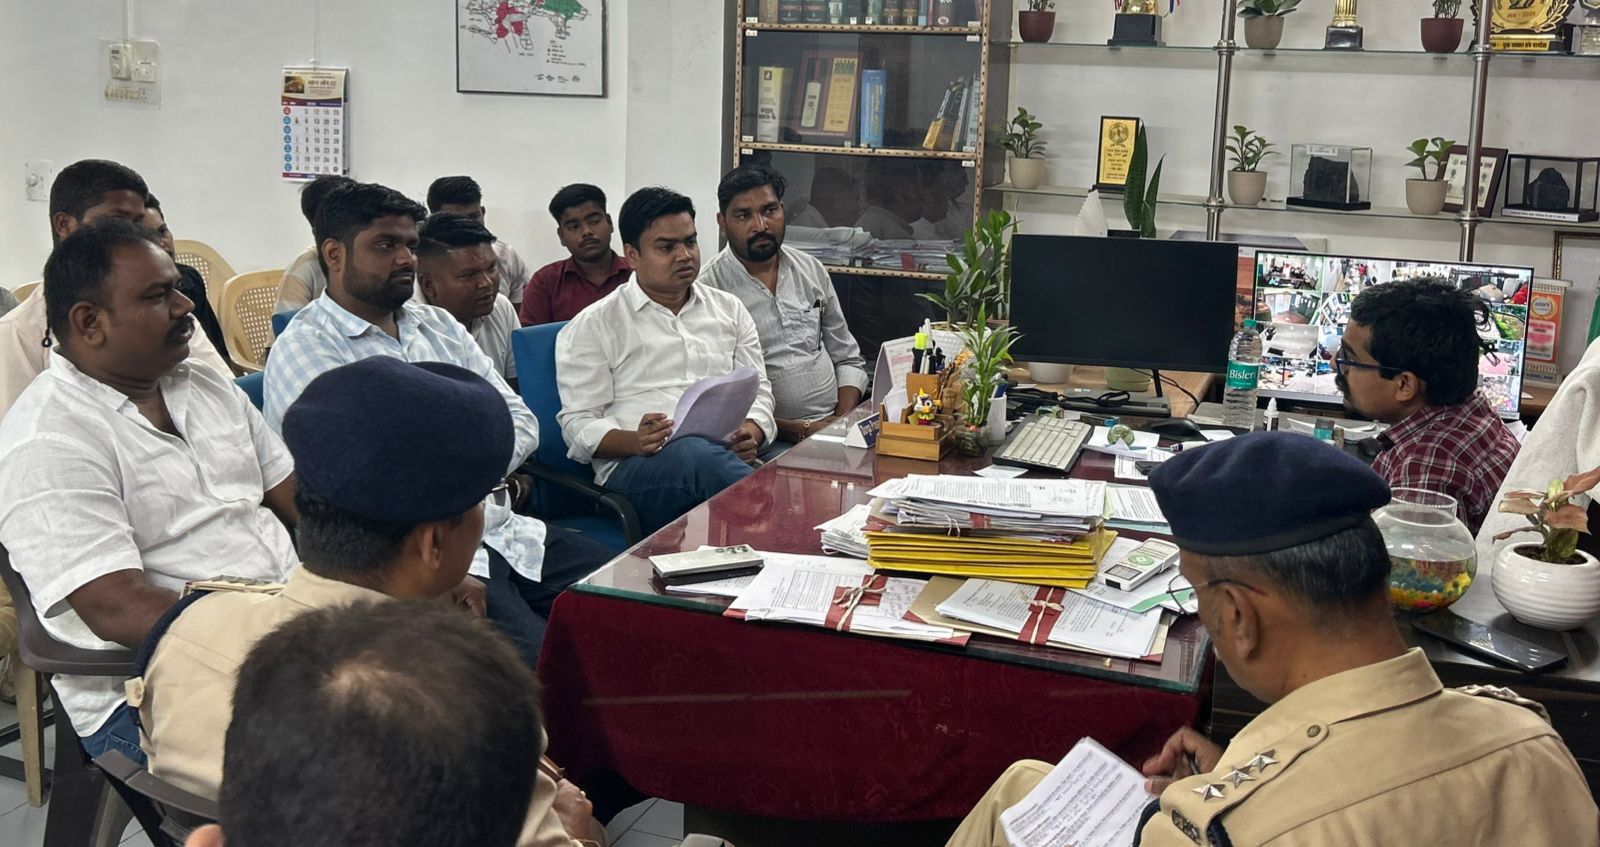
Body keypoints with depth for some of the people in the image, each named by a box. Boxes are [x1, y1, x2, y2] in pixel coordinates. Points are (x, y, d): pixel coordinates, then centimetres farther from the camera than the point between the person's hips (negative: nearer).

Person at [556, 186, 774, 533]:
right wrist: (636, 441, -17)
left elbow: (758, 389, 22)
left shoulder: (729, 309, 24)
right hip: (635, 466, -3)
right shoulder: (592, 326, 11)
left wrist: (750, 434, -2)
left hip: (727, 457, 3)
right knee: (696, 453, -39)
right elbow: (579, 425, 5)